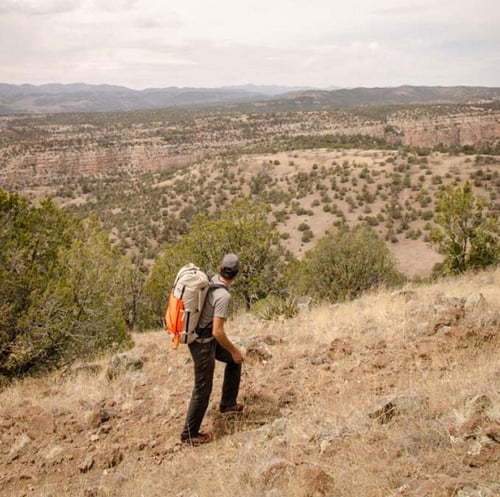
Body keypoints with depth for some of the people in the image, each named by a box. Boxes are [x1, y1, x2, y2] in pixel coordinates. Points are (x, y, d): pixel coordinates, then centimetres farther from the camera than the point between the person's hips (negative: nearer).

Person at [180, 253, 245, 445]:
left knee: (234, 360, 24)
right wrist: (233, 350, -14)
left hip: (199, 336, 9)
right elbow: (217, 332, -28)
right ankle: (190, 434, 20)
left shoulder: (210, 282, -1)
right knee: (203, 390, 5)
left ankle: (227, 403, 34)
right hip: (203, 344, -9)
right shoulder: (223, 295, -27)